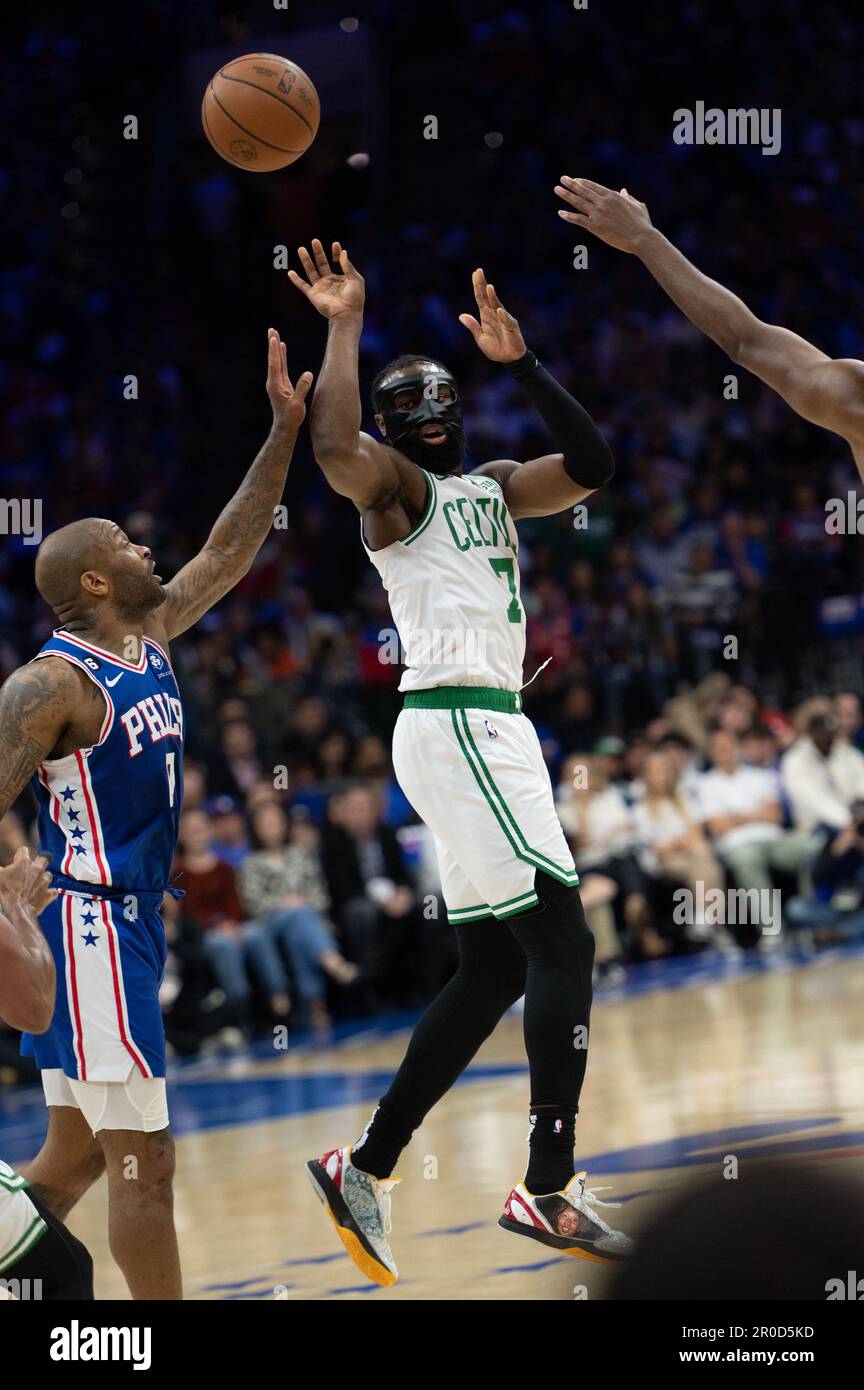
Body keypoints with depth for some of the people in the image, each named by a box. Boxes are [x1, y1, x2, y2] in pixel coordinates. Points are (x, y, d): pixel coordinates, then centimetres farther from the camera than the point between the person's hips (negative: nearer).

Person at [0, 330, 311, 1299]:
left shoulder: (152, 639, 10)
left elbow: (227, 551, 17)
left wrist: (285, 430, 11)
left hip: (130, 922, 10)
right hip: (88, 927, -10)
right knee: (144, 1163, -6)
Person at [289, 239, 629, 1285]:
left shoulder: (492, 486, 21)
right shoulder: (395, 483, -3)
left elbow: (592, 467, 12)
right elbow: (334, 450, -25)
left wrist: (520, 363, 8)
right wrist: (343, 328, -21)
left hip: (490, 727, 9)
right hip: (456, 723, -9)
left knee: (492, 971, 10)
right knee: (563, 942, -14)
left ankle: (364, 1169, 15)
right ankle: (549, 1190, -16)